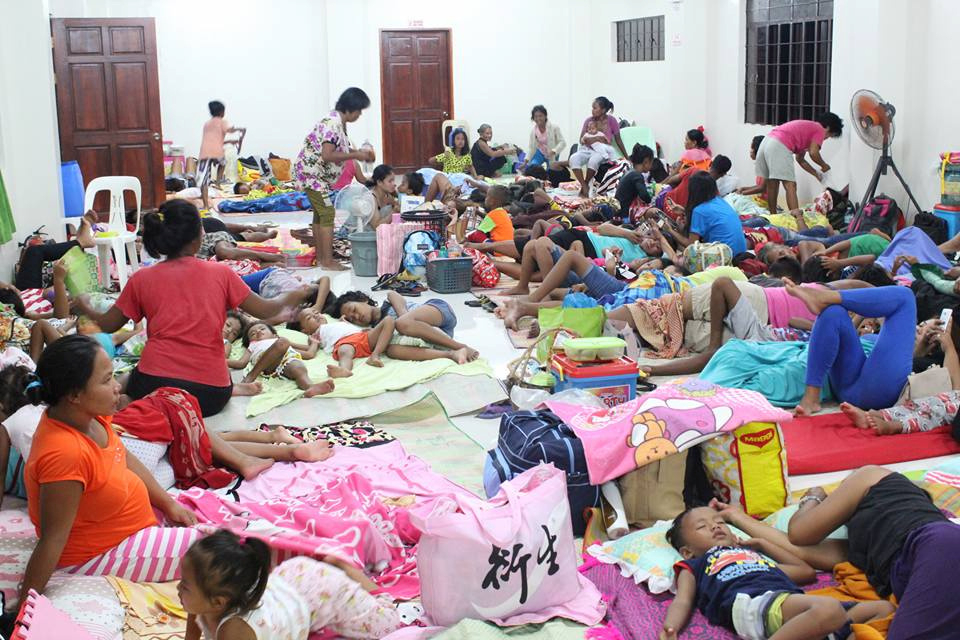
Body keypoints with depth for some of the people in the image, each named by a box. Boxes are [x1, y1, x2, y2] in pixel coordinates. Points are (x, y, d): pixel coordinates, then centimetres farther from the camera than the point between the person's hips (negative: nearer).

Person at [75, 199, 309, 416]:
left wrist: (85, 308, 35)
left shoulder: (142, 279, 4)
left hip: (154, 384, -1)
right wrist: (289, 298, 29)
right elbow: (264, 310, 8)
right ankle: (230, 390, 2)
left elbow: (107, 325, 13)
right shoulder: (221, 273, 2)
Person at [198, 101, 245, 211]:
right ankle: (218, 183, 27)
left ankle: (206, 204, -12)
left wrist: (229, 141, 40)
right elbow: (229, 130, -9)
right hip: (217, 152, -3)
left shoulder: (206, 124, 29)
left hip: (204, 153, 3)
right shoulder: (222, 122, 12)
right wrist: (240, 129, 10)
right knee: (222, 163, 35)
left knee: (203, 179, -3)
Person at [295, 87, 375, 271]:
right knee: (328, 213, -9)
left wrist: (359, 152, 6)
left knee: (320, 214, 13)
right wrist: (356, 155, -22)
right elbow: (327, 155, -30)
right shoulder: (333, 124, -23)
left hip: (316, 173, 10)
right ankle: (327, 262, -7)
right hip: (312, 172, -10)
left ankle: (321, 258, 20)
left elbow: (339, 148, 20)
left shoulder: (338, 122, 8)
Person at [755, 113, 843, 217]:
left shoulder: (807, 127, 33)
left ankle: (773, 216, 28)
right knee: (790, 186, -10)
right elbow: (813, 153, -7)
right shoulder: (819, 130, 8)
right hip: (779, 146, -9)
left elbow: (800, 159, 35)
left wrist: (817, 174, 39)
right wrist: (824, 165, 12)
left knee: (772, 184, 18)